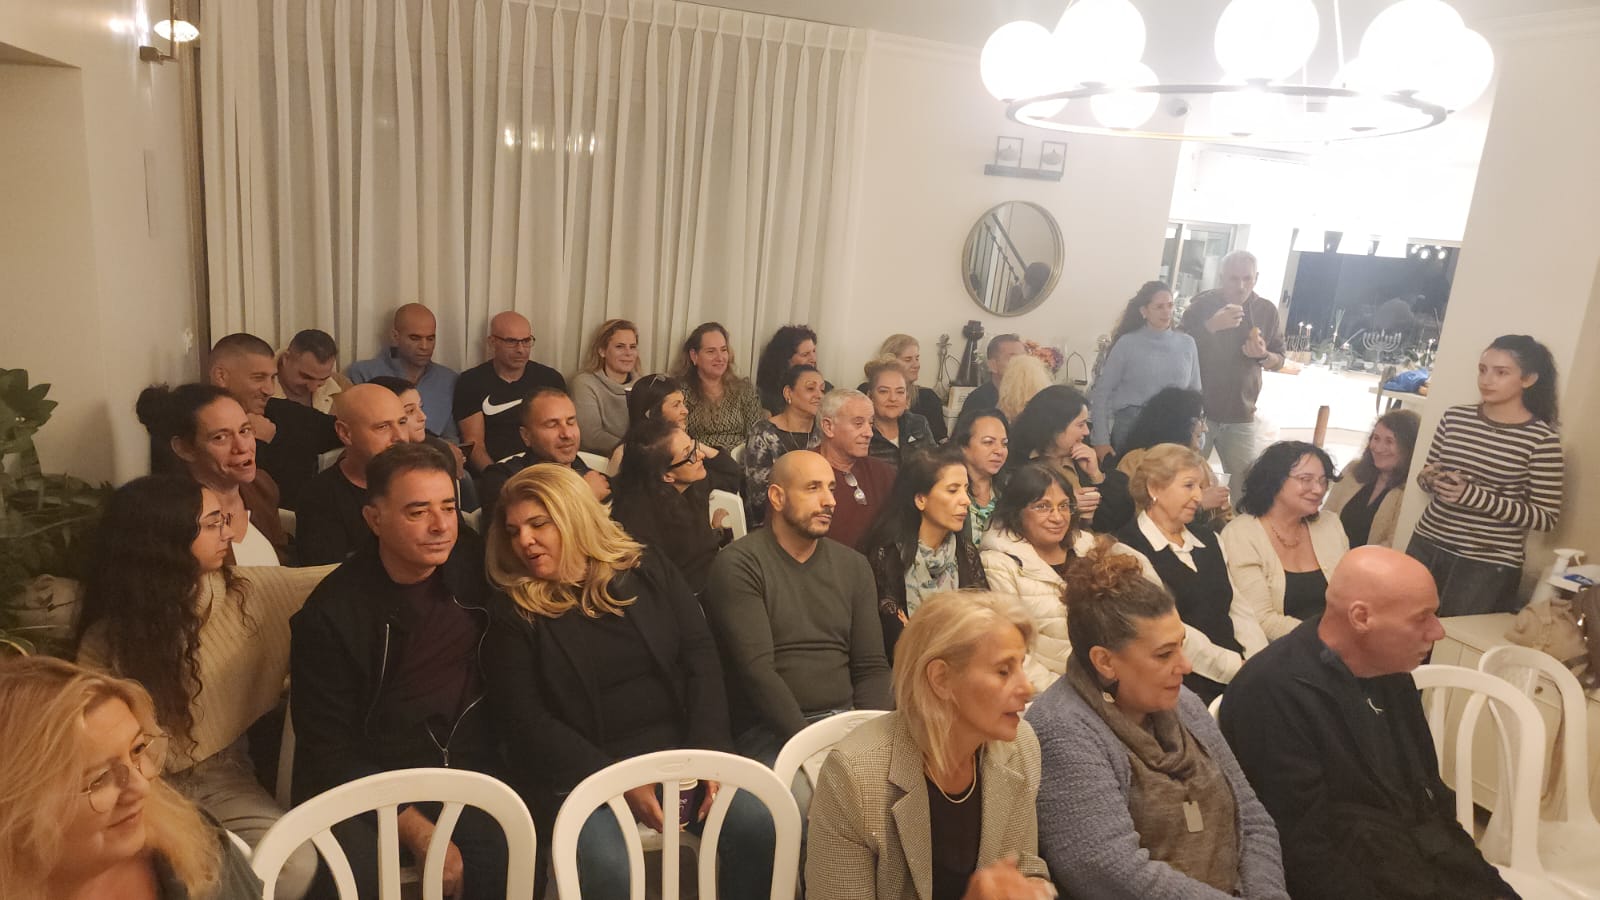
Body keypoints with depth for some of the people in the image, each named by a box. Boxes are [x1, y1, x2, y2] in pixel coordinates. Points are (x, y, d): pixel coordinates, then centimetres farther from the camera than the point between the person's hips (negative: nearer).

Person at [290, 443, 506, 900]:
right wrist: (418, 832, -18)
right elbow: (329, 752, -9)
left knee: (511, 860, -26)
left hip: (471, 769, 2)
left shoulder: (478, 571, -1)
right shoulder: (329, 614, -9)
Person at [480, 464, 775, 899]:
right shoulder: (513, 612, 1)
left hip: (679, 751, 2)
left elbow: (700, 657, 2)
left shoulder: (647, 568, 7)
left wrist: (707, 750, -12)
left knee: (762, 828, -20)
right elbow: (526, 722, -5)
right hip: (586, 773, -2)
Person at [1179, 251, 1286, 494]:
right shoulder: (1203, 304, -4)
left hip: (1241, 417, 2)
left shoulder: (1267, 310, 4)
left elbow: (1279, 361, 9)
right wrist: (1210, 326, -24)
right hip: (1197, 410, -2)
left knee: (1246, 481, 2)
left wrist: (1263, 355, -14)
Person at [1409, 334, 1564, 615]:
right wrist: (1429, 479, -8)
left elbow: (1547, 518, -10)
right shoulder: (1454, 417, 4)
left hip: (1487, 565, -4)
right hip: (1427, 545, 4)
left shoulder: (1542, 438, -8)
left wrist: (1474, 496, -20)